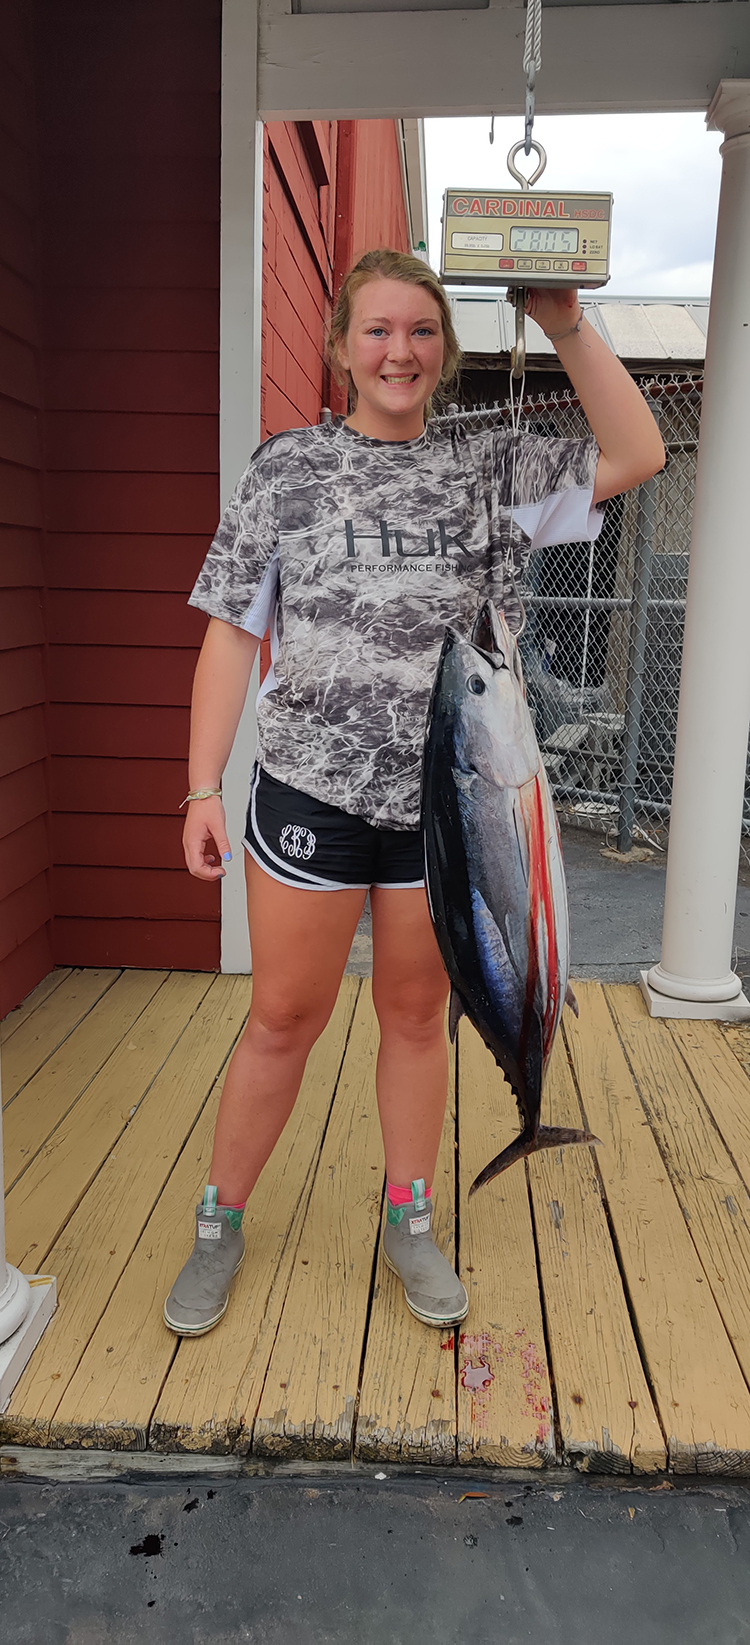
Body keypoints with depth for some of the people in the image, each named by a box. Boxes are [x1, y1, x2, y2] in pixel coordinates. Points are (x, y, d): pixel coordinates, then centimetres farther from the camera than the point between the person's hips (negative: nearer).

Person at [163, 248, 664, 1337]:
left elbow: (637, 455, 1)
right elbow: (233, 632, 0)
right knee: (285, 1017, 8)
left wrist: (564, 323, -6)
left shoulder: (488, 469, 7)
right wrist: (204, 788, -5)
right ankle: (220, 1226, 29)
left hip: (446, 799, 2)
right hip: (311, 791, -2)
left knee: (416, 1013, 14)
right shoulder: (287, 469, 1)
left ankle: (409, 1221, 33)